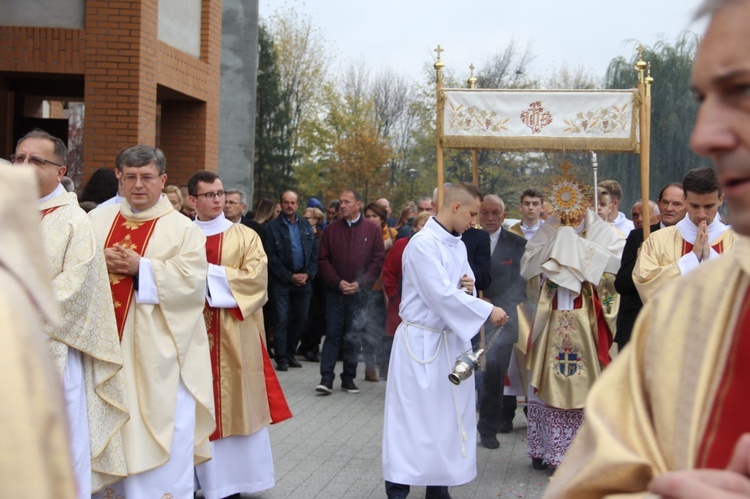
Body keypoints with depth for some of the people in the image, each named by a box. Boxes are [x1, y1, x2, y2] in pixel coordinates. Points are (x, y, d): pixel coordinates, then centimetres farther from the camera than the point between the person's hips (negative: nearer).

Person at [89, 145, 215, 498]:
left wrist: (140, 267, -16)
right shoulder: (98, 219, 13)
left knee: (158, 434, -3)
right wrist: (100, 262, -12)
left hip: (155, 351, -3)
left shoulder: (182, 229, 2)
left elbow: (192, 279, -10)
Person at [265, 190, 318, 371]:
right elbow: (272, 257, -6)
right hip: (281, 281, -4)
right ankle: (281, 358, 2)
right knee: (281, 319, -4)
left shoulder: (305, 225, 11)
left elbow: (314, 252, 11)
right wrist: (289, 277, -10)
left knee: (301, 318, 8)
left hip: (304, 280, 4)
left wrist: (308, 274, -3)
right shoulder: (273, 227, -3)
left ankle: (290, 353, 21)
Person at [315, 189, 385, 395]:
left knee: (353, 336, 6)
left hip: (359, 292, 0)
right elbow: (323, 260, 3)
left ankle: (349, 378, 14)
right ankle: (326, 378, -3)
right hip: (335, 291, 0)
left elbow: (378, 261, -1)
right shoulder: (331, 230, 6)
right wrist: (338, 282, -9)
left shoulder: (373, 230, 3)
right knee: (333, 334, -3)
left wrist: (360, 283, -10)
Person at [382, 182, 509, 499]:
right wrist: (488, 311, -19)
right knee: (413, 417, -3)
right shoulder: (423, 244, -16)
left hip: (452, 339, 8)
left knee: (450, 416, 9)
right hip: (421, 341, -8)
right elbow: (441, 294, -22)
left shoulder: (457, 245, 11)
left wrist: (468, 287, -6)